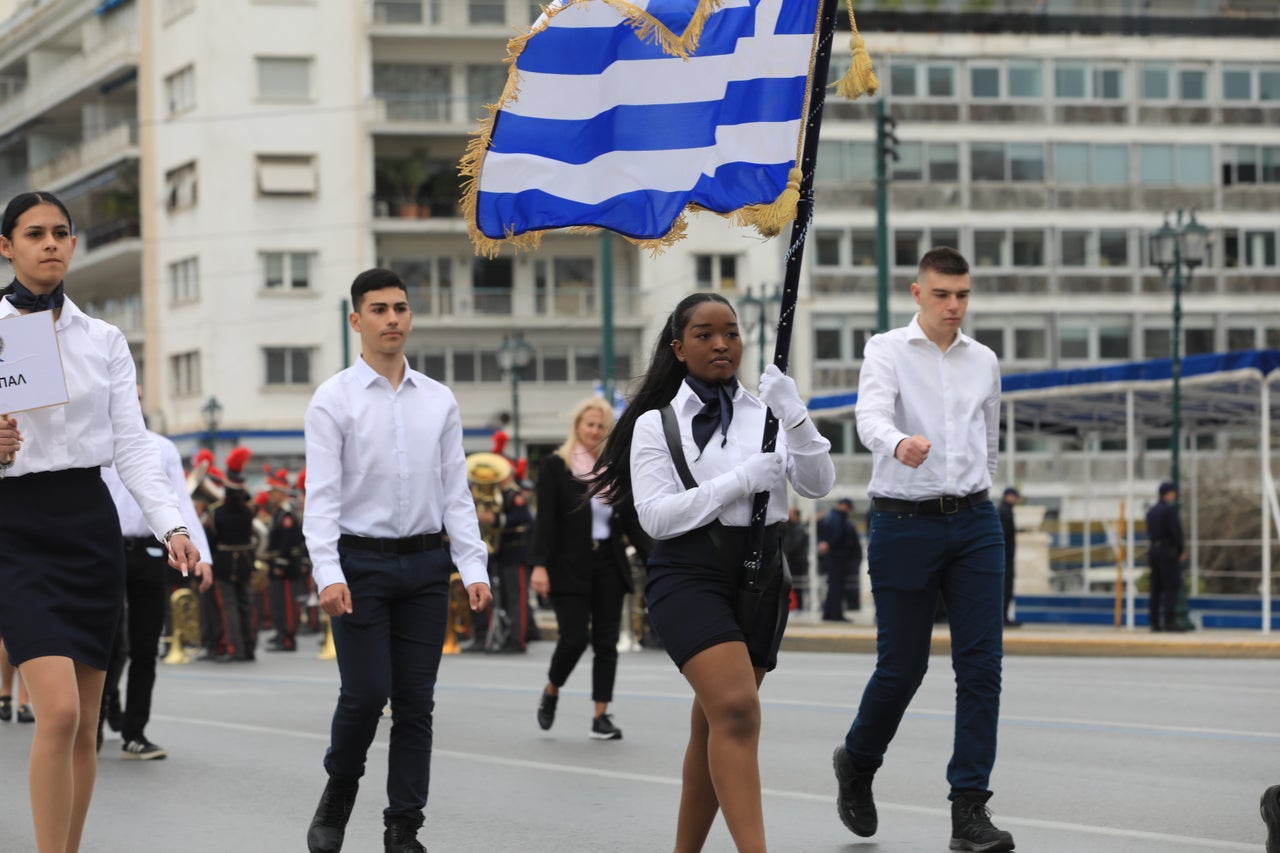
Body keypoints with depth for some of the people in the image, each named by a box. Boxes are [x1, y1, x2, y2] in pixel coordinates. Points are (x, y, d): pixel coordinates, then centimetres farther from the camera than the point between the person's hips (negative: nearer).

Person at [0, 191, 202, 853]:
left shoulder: (103, 341, 9)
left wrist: (172, 526, -9)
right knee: (59, 711, -19)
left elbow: (132, 446, 4)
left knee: (84, 724, 6)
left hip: (91, 524, 4)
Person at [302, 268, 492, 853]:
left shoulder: (439, 401, 10)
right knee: (366, 693, -9)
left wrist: (474, 567, 0)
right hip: (361, 562, -3)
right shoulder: (334, 400, -2)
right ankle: (336, 801, 16)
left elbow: (456, 491, 9)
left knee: (416, 701, 3)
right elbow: (322, 495, -7)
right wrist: (328, 573, -18)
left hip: (425, 563, 4)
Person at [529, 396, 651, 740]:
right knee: (574, 637, -9)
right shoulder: (555, 465, -2)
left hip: (609, 563, 4)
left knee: (606, 640, 1)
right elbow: (545, 519, -8)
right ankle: (550, 693, 20)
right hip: (570, 566, -4)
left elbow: (631, 521, 11)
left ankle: (601, 716, 6)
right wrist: (540, 565, -17)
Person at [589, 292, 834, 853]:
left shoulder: (764, 414, 10)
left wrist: (795, 418, -15)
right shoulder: (656, 424, 2)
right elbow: (655, 516, -8)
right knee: (736, 710, -21)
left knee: (714, 726, 10)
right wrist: (739, 481, -16)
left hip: (760, 575, 4)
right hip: (691, 578, -4)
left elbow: (818, 485, 0)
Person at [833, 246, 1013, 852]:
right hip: (905, 523, -4)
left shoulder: (984, 362, 11)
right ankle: (857, 764, 31)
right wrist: (898, 445, -43)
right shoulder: (887, 351, -3)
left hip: (973, 523, 4)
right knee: (902, 666, 2)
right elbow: (871, 416, -22)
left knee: (982, 665, -6)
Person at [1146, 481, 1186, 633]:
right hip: (1168, 551, -8)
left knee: (1156, 588, 8)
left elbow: (1150, 533, 13)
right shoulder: (1169, 509, -12)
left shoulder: (1151, 511, 13)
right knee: (1171, 587, -6)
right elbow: (1176, 532, -15)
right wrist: (1182, 550, -4)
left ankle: (1155, 622, 6)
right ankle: (1169, 621, -12)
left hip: (1153, 551, 8)